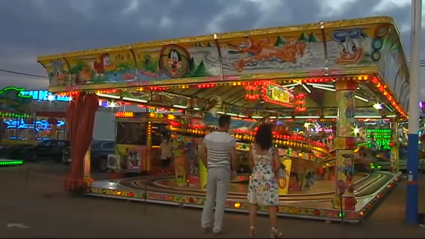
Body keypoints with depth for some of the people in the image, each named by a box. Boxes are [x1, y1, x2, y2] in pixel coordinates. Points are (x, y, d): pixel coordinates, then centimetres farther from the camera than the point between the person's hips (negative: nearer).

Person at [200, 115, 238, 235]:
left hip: (211, 170, 4)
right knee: (220, 200, 3)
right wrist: (234, 170, 2)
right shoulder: (230, 139, -12)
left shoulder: (208, 137, 1)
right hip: (224, 171, -4)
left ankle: (205, 224, 19)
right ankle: (217, 228, 7)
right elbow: (234, 158, -14)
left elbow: (201, 154, 3)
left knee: (209, 198, 16)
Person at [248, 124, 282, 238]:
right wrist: (273, 173, 9)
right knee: (271, 204, 6)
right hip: (269, 178, -2)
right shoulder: (273, 149, -7)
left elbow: (251, 164, 3)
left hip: (255, 177, 2)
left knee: (253, 203, 10)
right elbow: (277, 165, -9)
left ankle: (252, 228, 11)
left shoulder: (252, 148, -2)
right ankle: (273, 229, 10)